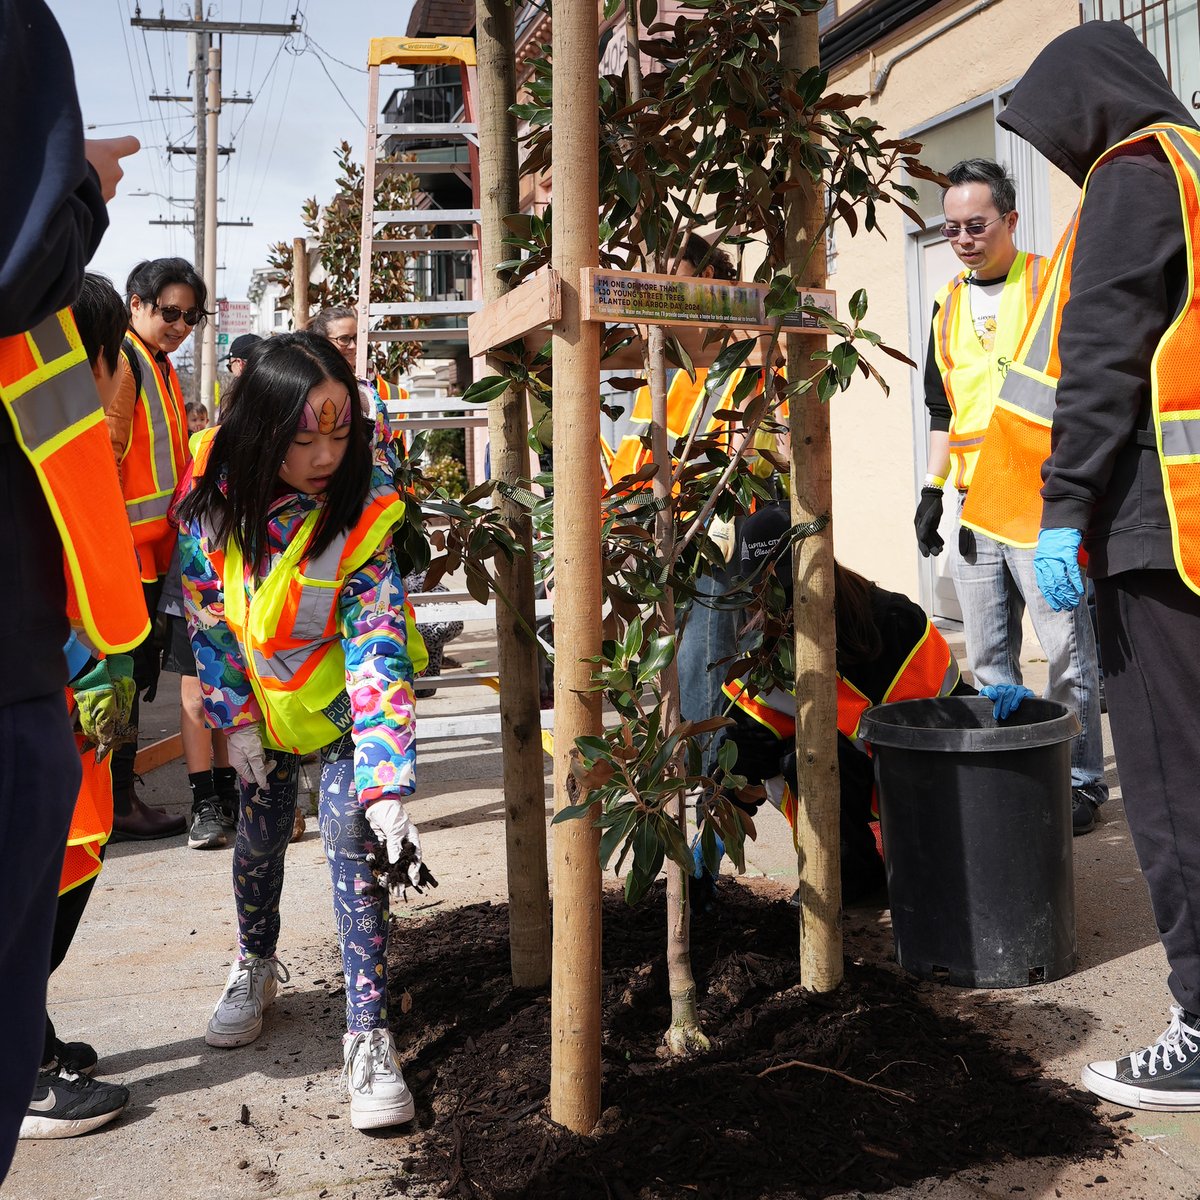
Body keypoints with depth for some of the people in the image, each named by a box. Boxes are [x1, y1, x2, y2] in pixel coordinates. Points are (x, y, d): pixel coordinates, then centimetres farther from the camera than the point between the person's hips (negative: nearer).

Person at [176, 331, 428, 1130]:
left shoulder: (362, 514, -30)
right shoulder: (213, 494, -21)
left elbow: (378, 653, -33)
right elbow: (206, 612, -7)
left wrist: (388, 787, -41)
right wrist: (236, 719, -6)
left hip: (342, 696, -3)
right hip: (261, 694, 3)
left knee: (353, 839, -15)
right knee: (259, 834, 11)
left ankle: (369, 1036, -6)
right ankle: (257, 966, 41)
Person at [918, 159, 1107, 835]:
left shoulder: (1052, 285, -1)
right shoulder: (949, 306, 16)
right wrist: (933, 488, 12)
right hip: (973, 509, 6)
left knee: (1067, 654, -2)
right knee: (989, 660, 9)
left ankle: (1080, 781, 9)